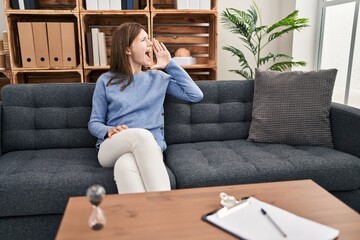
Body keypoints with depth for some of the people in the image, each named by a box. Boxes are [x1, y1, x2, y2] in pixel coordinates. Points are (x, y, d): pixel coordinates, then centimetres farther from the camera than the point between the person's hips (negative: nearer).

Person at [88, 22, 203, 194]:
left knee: (125, 166, -38)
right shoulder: (106, 81, 10)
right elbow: (94, 123, 10)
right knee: (142, 134, -38)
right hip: (111, 149, 0)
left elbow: (196, 95, 9)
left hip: (150, 147, 1)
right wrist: (109, 131, -15)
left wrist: (169, 64, 10)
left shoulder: (158, 77, 15)